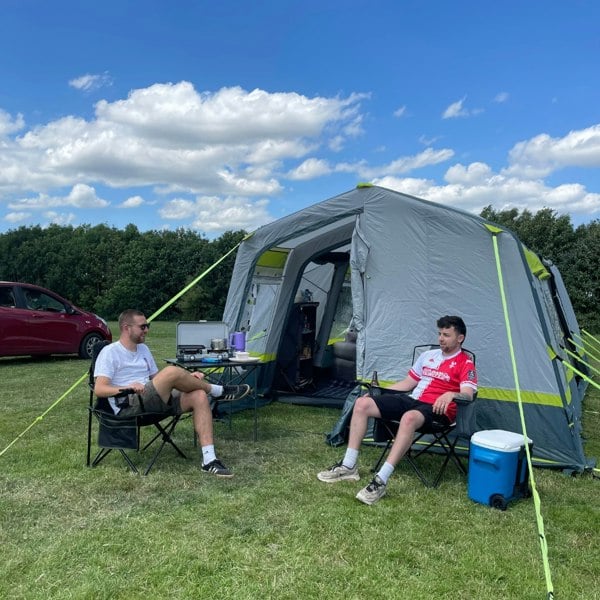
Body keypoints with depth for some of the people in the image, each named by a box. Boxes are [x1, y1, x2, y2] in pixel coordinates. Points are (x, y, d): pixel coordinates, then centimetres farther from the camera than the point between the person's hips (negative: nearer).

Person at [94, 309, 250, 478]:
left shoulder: (143, 349, 21)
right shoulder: (109, 352, -2)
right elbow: (99, 389, -10)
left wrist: (188, 379, 8)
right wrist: (126, 387, -29)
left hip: (154, 402, 8)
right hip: (129, 407, -8)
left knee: (199, 396, -16)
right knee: (172, 372, -30)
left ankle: (209, 460, -22)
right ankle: (219, 391, -5)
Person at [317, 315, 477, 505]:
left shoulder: (465, 363, 1)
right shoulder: (428, 355, 21)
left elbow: (467, 395, -14)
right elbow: (407, 383, 24)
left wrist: (450, 394, -35)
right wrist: (379, 393, 16)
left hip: (437, 409, -7)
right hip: (411, 399, 7)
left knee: (409, 418, -43)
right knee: (362, 404, -11)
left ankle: (381, 481, -43)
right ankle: (348, 466, -10)